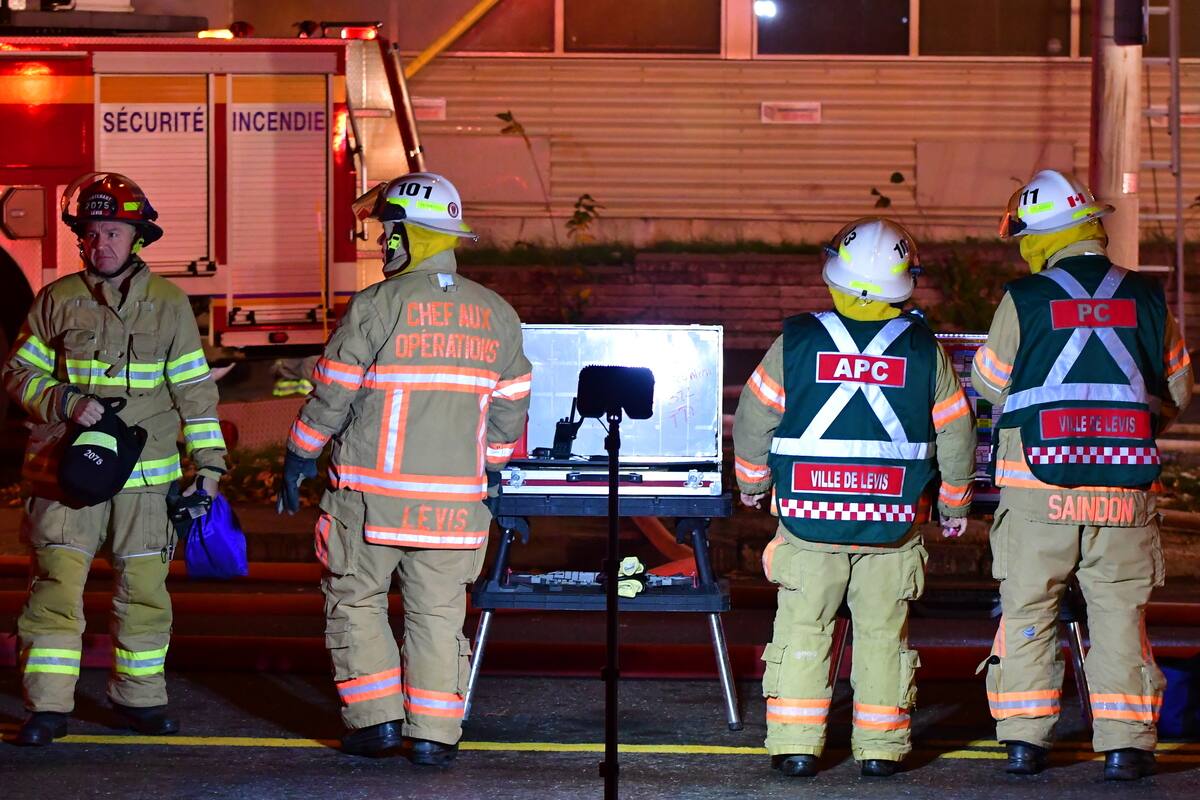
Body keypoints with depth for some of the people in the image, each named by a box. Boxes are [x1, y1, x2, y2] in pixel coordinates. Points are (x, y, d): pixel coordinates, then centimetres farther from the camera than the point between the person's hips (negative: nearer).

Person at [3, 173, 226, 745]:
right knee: (57, 581, -7)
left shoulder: (169, 304, 5)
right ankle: (47, 705, -3)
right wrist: (67, 402, -10)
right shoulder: (57, 301, 3)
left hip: (145, 474, 1)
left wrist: (208, 460, 3)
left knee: (144, 587, 4)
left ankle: (139, 697, 19)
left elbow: (194, 388, 8)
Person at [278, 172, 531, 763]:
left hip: (373, 493, -4)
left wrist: (297, 461, 7)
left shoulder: (376, 307, -10)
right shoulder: (497, 315, 5)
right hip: (455, 501, 4)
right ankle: (434, 733, 7)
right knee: (438, 610, 10)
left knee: (356, 598, 11)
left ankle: (377, 718, 6)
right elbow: (508, 411, 11)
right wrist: (484, 469, 24)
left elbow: (331, 397, -6)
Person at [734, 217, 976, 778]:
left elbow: (753, 418, 2)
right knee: (883, 633, 9)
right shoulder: (925, 352, -2)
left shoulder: (796, 343, -5)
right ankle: (880, 747, 12)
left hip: (808, 520, -1)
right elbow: (957, 433, 4)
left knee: (803, 627, 8)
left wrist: (751, 483, 20)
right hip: (892, 522, 1)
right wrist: (954, 504, 20)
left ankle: (795, 745, 6)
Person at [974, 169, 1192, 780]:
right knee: (1120, 613, 7)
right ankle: (1124, 744, 5)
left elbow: (989, 382, 9)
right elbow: (1178, 392, 13)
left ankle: (1024, 738, 9)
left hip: (1037, 488, -1)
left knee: (1028, 610, 9)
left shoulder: (1023, 300, -4)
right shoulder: (1147, 300, 3)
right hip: (1124, 485, 1)